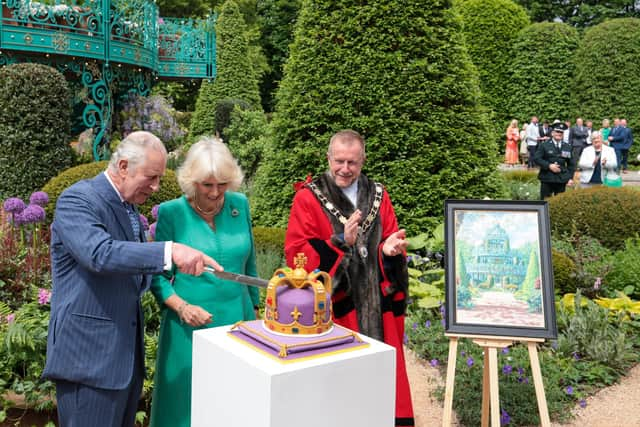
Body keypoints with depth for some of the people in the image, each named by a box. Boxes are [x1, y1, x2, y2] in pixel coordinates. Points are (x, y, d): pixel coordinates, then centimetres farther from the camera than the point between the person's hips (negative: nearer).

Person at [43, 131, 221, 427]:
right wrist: (170, 251, -38)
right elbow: (100, 254, -30)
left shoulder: (129, 207, 13)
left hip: (127, 352, 8)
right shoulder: (77, 199, -13)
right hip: (89, 354, -8)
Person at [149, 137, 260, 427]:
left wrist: (254, 307, 15)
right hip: (191, 326, -3)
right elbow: (157, 275, -4)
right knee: (189, 400, 9)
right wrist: (182, 307, -19)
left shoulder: (240, 205, 0)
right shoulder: (171, 213, -9)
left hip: (238, 319, 3)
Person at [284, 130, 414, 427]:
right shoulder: (308, 198, -3)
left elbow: (392, 241, 12)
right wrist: (341, 243, -21)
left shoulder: (377, 195, 10)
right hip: (333, 306, -3)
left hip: (378, 304, 4)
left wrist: (389, 249, -12)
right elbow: (295, 254, -10)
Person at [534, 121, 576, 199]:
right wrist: (549, 166, -16)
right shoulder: (544, 145, 2)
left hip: (562, 180, 3)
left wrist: (570, 178, 2)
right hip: (547, 179, -2)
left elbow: (571, 164, 12)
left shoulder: (567, 147, 10)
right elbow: (537, 158, -6)